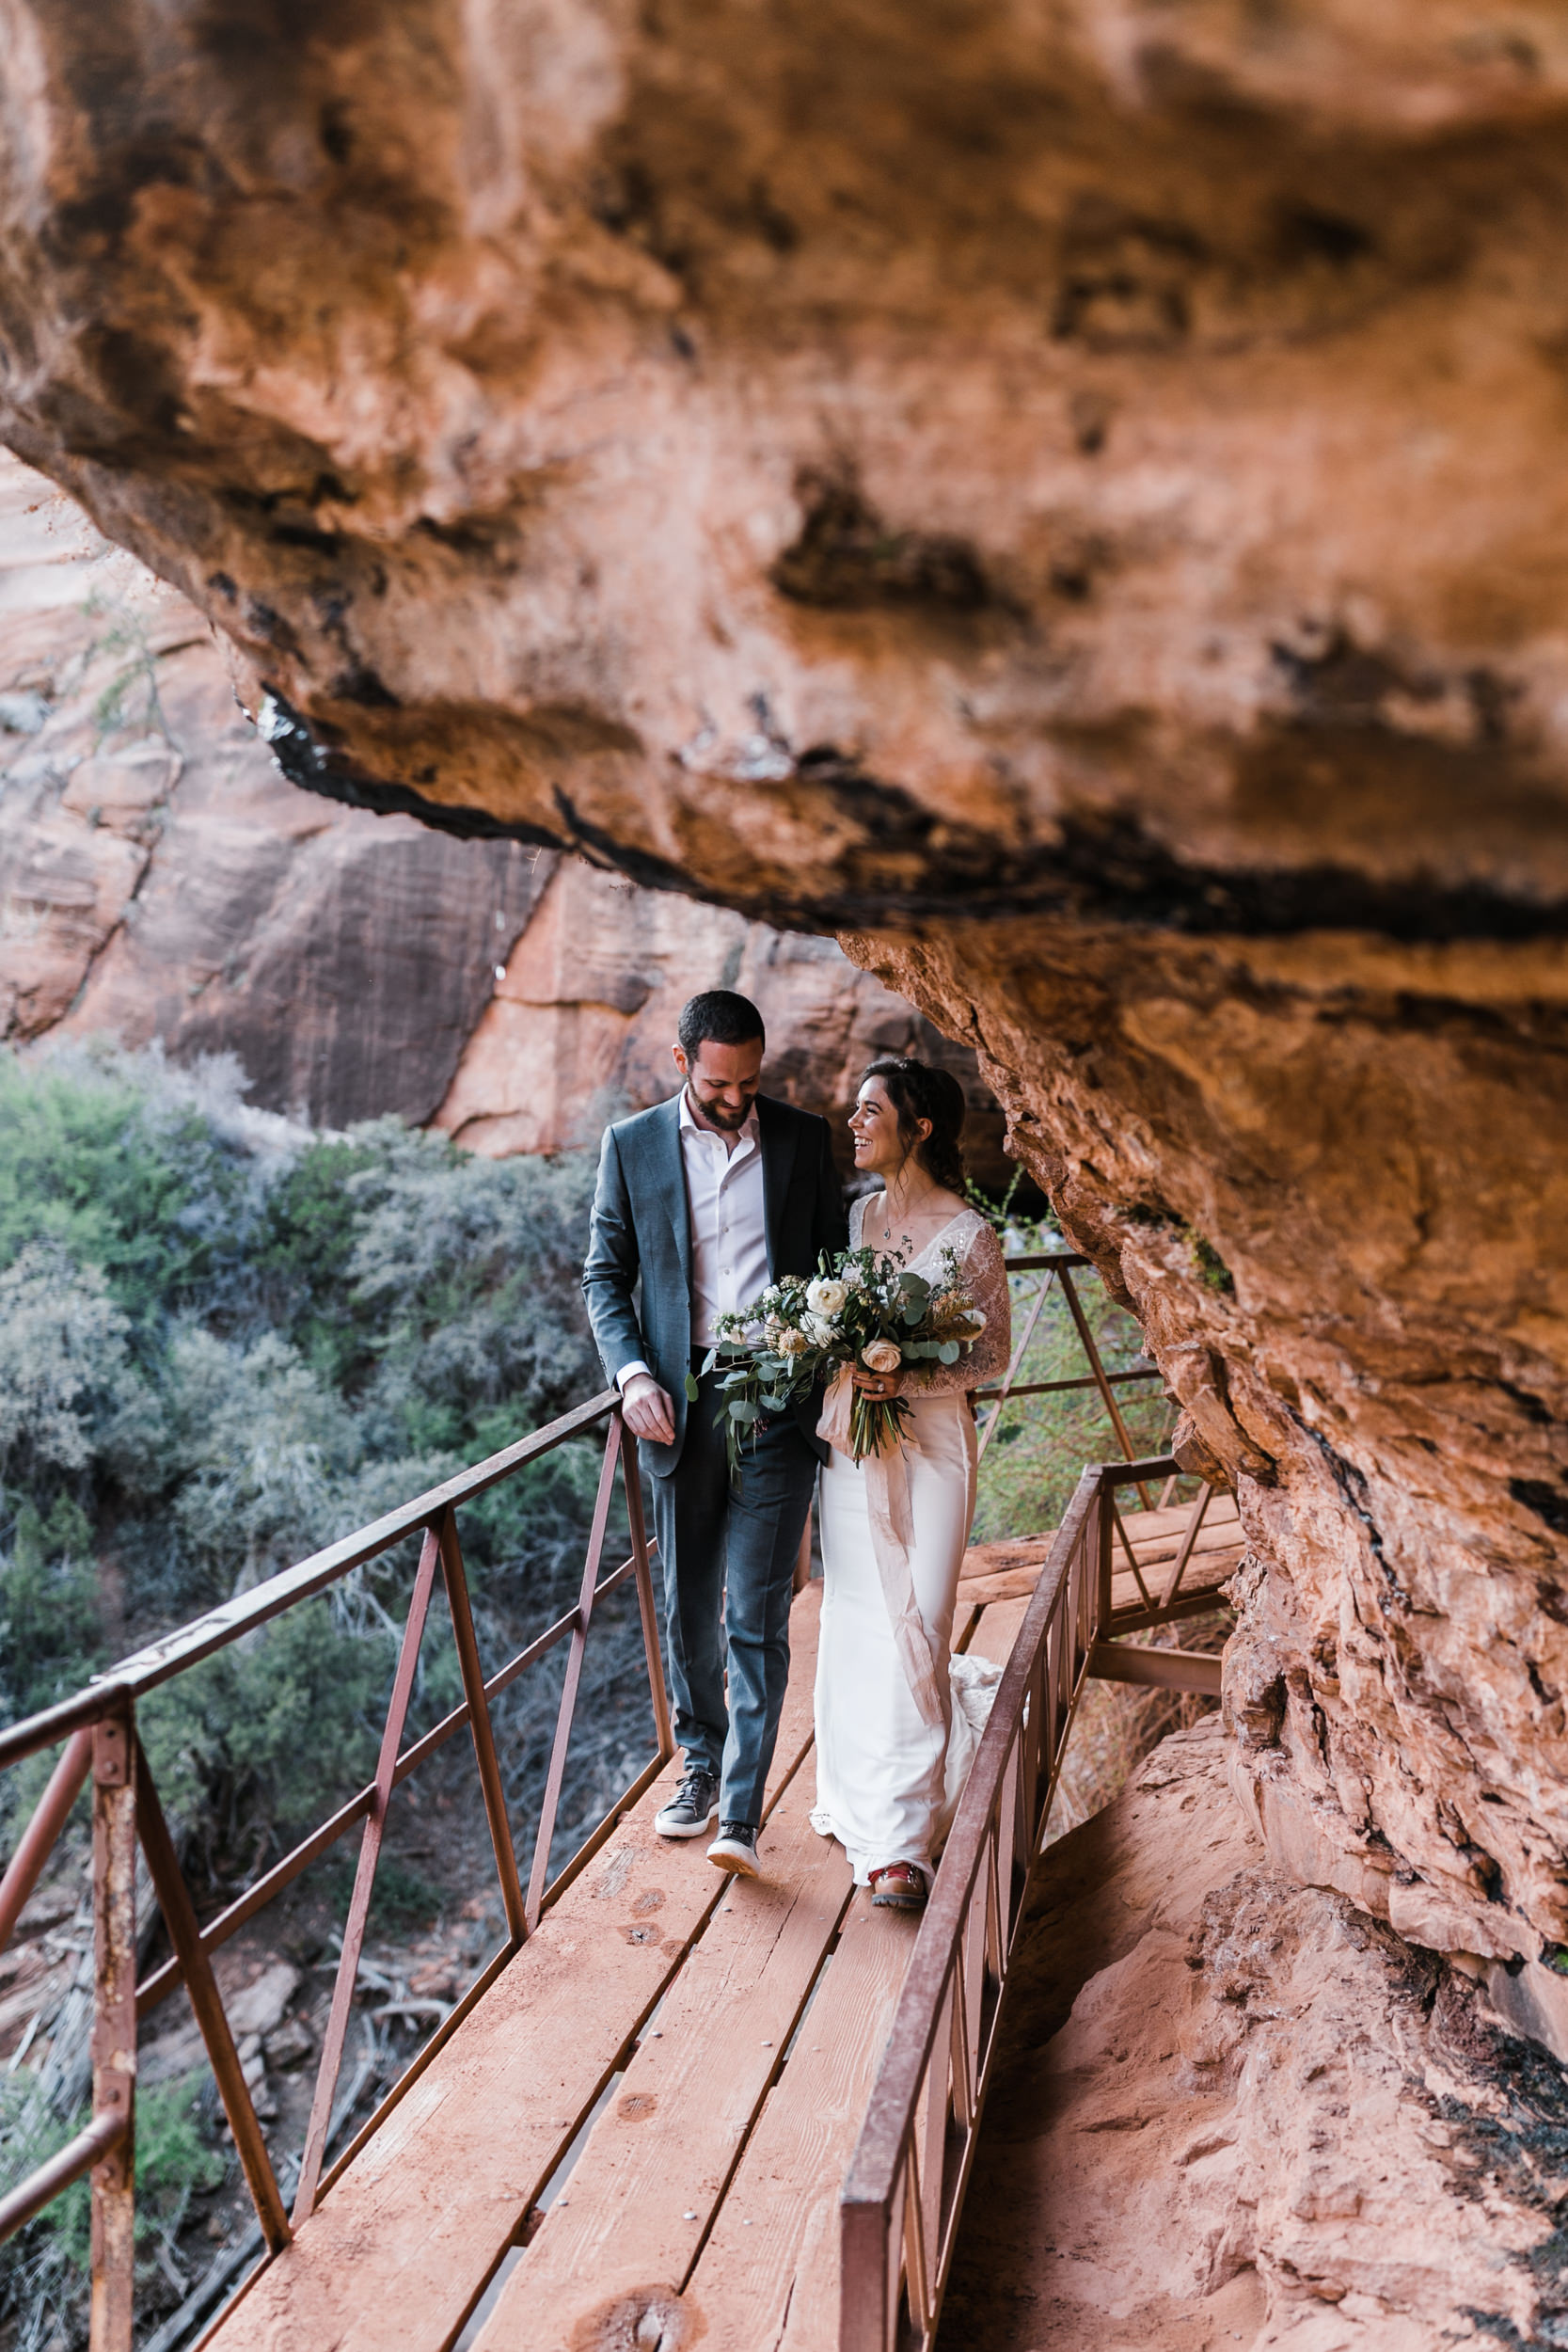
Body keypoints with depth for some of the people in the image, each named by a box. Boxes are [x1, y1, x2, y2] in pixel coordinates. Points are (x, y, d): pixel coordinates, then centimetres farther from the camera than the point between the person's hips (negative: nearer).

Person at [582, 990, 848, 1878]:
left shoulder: (804, 1137, 5)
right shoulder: (633, 1144, 4)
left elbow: (836, 1257, 11)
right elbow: (606, 1273, 6)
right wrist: (631, 1372, -8)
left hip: (779, 1397, -1)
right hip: (680, 1400, 2)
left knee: (757, 1614, -4)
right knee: (688, 1609, 12)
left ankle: (740, 1812, 2)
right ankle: (703, 1765, 31)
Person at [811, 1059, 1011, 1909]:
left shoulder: (968, 1233, -8)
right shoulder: (855, 1216, 8)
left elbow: (992, 1353, -5)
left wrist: (908, 1380, -20)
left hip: (929, 1446, -5)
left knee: (913, 1632, -5)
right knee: (853, 1622, 9)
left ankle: (902, 1841, 3)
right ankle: (856, 1796, 26)